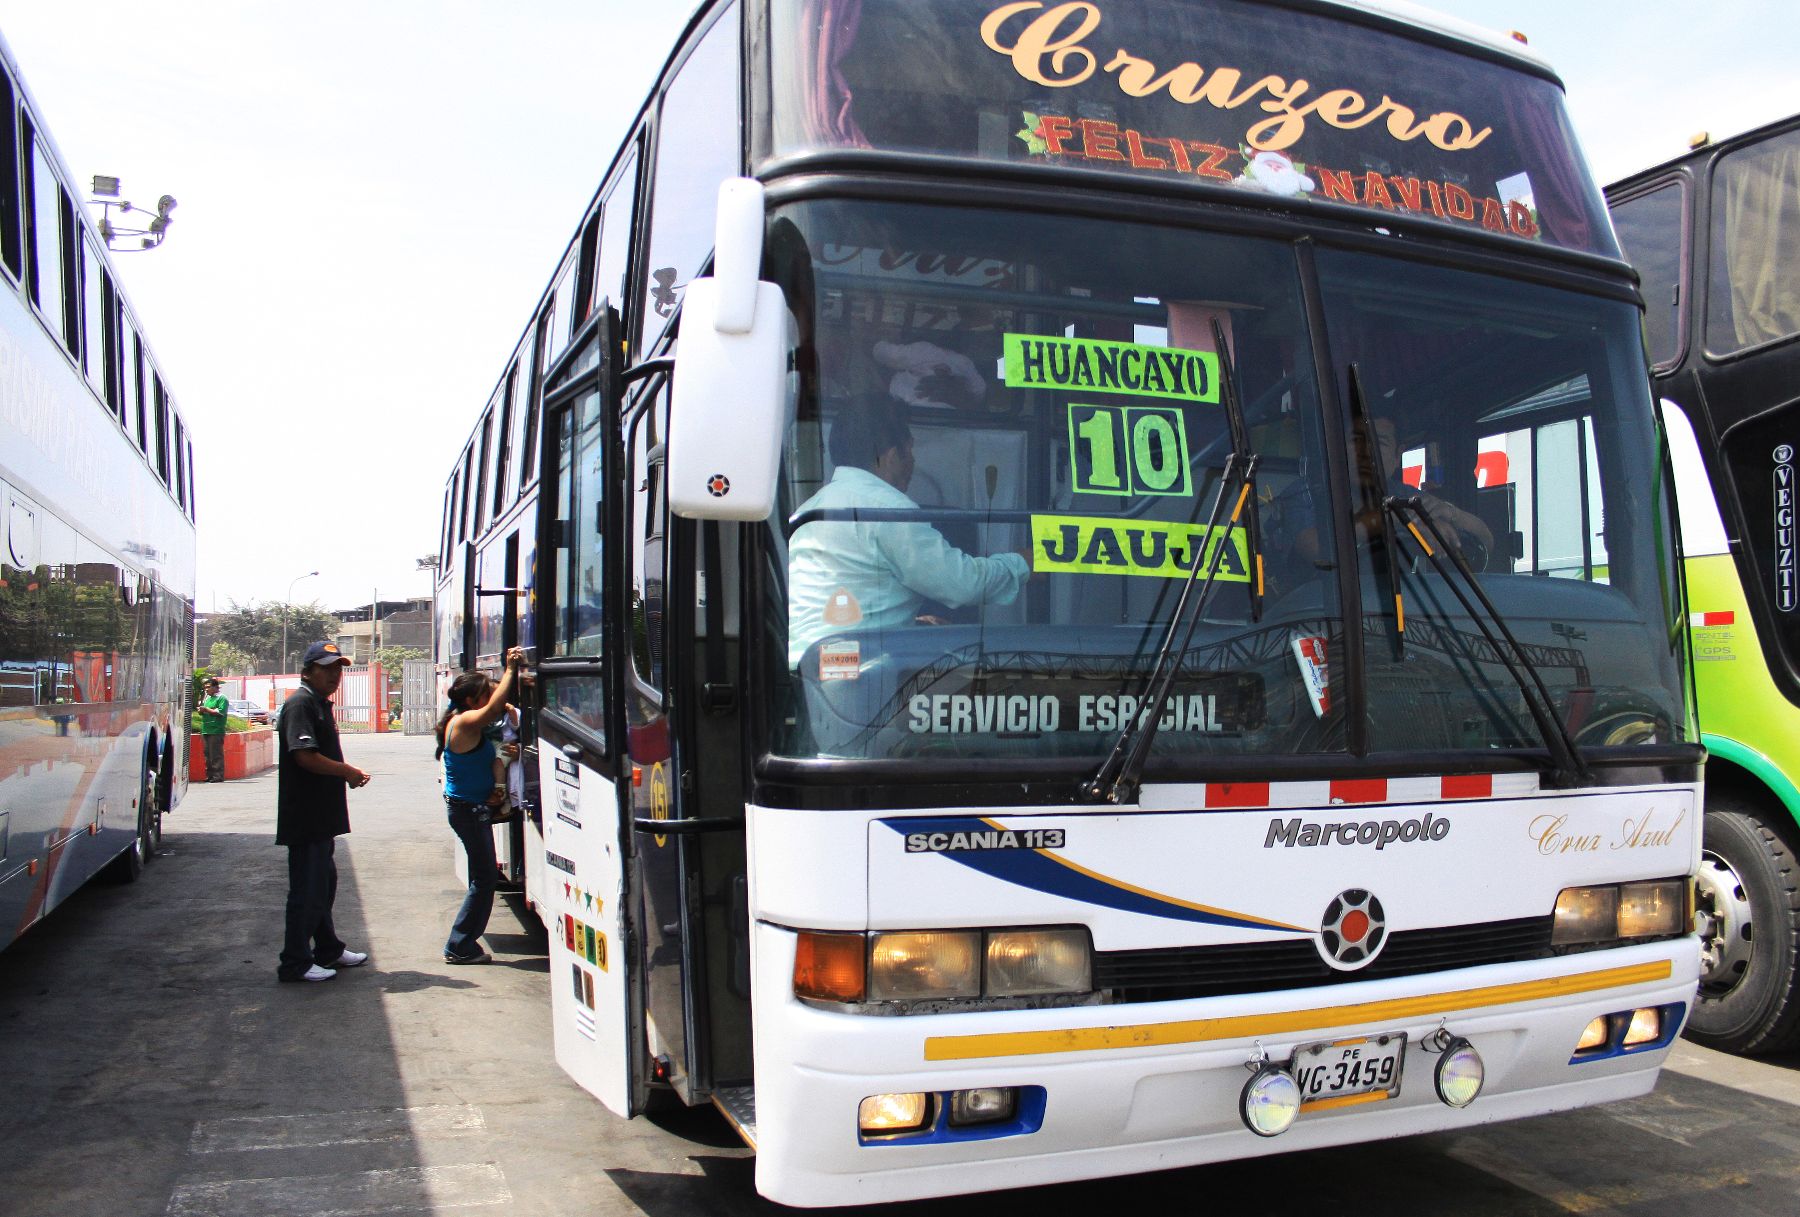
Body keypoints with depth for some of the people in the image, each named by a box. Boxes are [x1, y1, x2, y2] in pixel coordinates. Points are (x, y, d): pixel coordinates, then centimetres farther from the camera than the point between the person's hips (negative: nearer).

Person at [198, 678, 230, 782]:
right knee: (208, 754, 10)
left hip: (216, 731, -8)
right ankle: (210, 775, 15)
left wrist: (207, 709, -12)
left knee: (216, 755, -9)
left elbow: (221, 712, -16)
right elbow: (203, 712, 27)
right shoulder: (207, 698, 20)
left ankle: (218, 776, -7)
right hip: (206, 730, 8)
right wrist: (201, 710, 4)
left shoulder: (222, 698, -5)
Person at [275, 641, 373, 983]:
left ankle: (328, 950, 31)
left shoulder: (321, 704, 17)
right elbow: (305, 756, -24)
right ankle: (296, 963, 5)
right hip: (305, 816, -10)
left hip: (322, 814, 10)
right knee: (307, 888, -3)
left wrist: (347, 773, 5)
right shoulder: (300, 703, -15)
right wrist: (347, 772, -14)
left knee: (324, 882, 19)